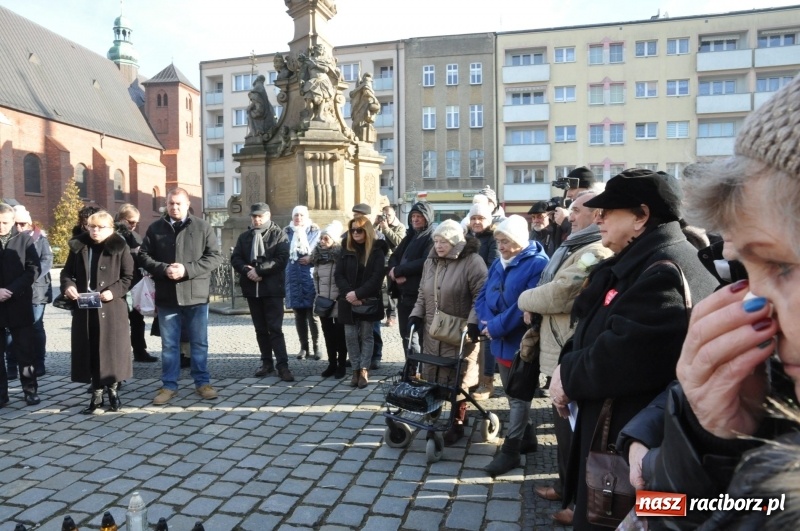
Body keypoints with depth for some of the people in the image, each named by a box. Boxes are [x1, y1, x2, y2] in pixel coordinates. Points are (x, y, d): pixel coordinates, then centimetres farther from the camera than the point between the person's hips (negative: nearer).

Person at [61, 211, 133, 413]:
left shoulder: (119, 247, -2)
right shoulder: (78, 246, 8)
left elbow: (128, 276, -4)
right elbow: (67, 272, 12)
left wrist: (113, 291, -18)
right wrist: (68, 286, -8)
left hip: (112, 308, -3)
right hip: (84, 307, 4)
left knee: (112, 349, 3)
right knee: (89, 351, 7)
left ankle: (113, 391, 18)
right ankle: (96, 393, 18)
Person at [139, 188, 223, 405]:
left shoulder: (202, 227, 1)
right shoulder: (155, 228, 7)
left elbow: (215, 256, -4)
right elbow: (143, 255, 5)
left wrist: (187, 269, -16)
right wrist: (163, 269, -14)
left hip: (196, 295, -1)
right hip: (166, 296, 1)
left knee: (199, 343, 8)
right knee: (169, 344, 10)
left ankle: (202, 382, 21)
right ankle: (169, 385, 21)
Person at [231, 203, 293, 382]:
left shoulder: (279, 235, 0)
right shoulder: (244, 236, 13)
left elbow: (282, 259, -12)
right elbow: (235, 258, 7)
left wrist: (258, 270, -18)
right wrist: (247, 271, -14)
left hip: (272, 288, -5)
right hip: (252, 289, 5)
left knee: (275, 328, -7)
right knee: (260, 329, 11)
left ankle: (282, 365, -4)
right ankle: (267, 363, 21)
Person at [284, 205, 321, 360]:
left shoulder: (315, 232, 7)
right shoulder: (287, 233, 14)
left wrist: (311, 258, -14)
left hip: (310, 275, -3)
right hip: (293, 276, 3)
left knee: (312, 314, -6)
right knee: (299, 315, 6)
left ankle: (316, 347, 1)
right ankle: (304, 347, 13)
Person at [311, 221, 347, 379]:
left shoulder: (341, 255, -11)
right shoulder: (318, 255, 7)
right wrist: (318, 293, 9)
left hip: (339, 301, -5)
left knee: (340, 334, 3)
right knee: (328, 334, 11)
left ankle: (342, 365, 13)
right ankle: (332, 364, 20)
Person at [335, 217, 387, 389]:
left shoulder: (377, 251, -2)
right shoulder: (346, 252, 9)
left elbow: (377, 277, -11)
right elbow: (338, 275, 1)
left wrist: (358, 293, -19)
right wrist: (348, 293, -15)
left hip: (368, 301, -3)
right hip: (349, 302, 3)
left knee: (366, 335, 4)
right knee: (350, 335, 2)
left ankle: (364, 370, 9)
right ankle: (355, 370, 13)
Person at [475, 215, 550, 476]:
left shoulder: (538, 264, -16)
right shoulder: (498, 264, 10)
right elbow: (483, 296, 7)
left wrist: (498, 326, -23)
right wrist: (487, 323, -12)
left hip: (522, 342, -8)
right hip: (501, 341, 8)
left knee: (519, 396, 3)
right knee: (513, 394, 18)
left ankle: (511, 450, 12)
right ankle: (527, 438, 34)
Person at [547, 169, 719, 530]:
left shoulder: (662, 272, -21)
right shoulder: (640, 264, 13)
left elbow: (627, 357, -33)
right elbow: (597, 335, 16)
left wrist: (569, 376, -17)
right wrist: (569, 367, -3)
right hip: (618, 434, 10)